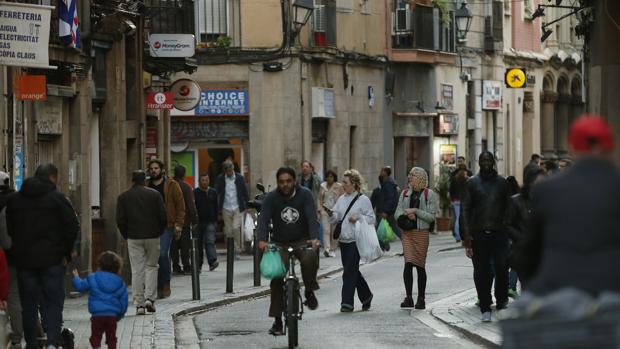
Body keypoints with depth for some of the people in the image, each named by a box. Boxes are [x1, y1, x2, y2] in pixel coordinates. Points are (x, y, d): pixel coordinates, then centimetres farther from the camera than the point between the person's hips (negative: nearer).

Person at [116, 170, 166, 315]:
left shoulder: (123, 197, 2)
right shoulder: (154, 194, 0)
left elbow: (120, 220, -1)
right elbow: (163, 216, -1)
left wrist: (126, 235, 11)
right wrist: (159, 231, 12)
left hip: (134, 237, 0)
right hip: (152, 237, 0)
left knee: (137, 270, 1)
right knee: (151, 266, 12)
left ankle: (139, 304, -1)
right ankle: (150, 298, -2)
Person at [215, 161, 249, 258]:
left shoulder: (240, 178, -1)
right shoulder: (220, 179, -1)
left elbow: (245, 193, 6)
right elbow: (217, 193, 3)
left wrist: (245, 206, 4)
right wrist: (218, 208, -3)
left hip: (237, 208, -1)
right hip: (226, 209, 1)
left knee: (236, 228, -14)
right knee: (228, 231, 3)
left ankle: (236, 251, -5)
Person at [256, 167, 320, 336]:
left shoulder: (305, 195, -5)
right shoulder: (271, 198, -4)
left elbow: (312, 217, -17)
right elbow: (263, 219, -16)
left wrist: (314, 238, -35)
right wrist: (262, 240, -35)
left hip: (302, 241, -1)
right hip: (280, 244, 1)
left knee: (309, 259, -33)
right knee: (276, 278, -8)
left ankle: (309, 292, -8)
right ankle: (277, 320, 1)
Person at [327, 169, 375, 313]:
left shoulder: (363, 200, -4)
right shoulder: (342, 199, 15)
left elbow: (372, 219, -4)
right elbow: (336, 218, 13)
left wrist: (359, 217, -18)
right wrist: (331, 213, -8)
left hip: (356, 240, -7)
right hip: (343, 240, 7)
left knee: (349, 272, -11)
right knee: (352, 271, 12)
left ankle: (347, 302, -10)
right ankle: (366, 296, 28)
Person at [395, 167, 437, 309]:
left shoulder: (429, 194, -1)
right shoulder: (405, 193, 12)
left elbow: (431, 216, -6)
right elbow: (398, 212, 13)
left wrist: (415, 211, -13)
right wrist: (407, 214, -8)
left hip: (421, 232, -3)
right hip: (407, 232, 3)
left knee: (420, 265, 1)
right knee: (408, 263, -10)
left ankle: (421, 299, 11)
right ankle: (408, 298, -9)